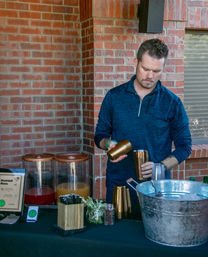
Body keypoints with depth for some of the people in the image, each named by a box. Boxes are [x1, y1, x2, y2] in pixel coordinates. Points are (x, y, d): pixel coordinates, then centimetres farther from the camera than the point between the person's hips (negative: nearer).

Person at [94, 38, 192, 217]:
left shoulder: (172, 103, -1)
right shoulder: (114, 96, 3)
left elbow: (184, 146, 2)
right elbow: (100, 135, 11)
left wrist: (160, 167, -14)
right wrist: (108, 144, -12)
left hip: (156, 185, -1)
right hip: (117, 183, 1)